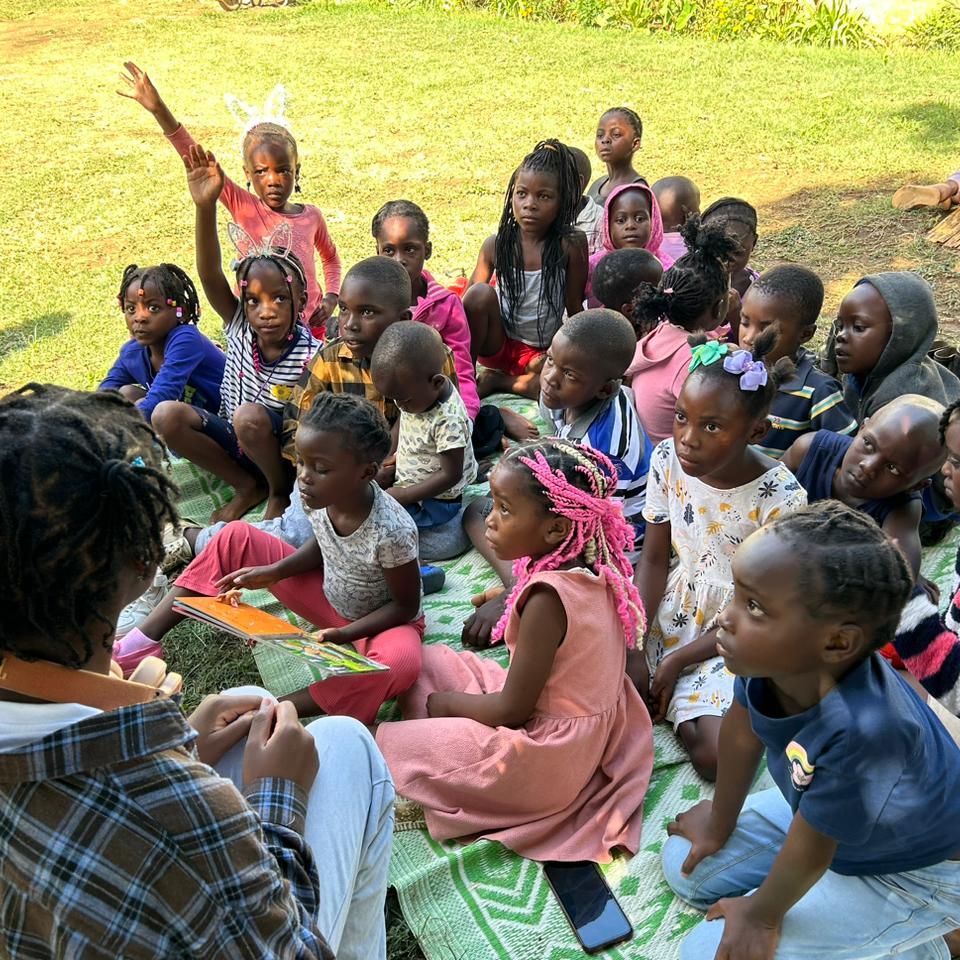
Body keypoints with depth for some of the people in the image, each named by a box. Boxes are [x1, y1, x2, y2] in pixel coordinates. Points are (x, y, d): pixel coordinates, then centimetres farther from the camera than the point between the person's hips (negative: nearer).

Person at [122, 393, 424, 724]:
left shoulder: (392, 531, -33)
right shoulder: (317, 494, -16)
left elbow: (406, 605, -20)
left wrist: (343, 635, -29)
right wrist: (275, 571, -9)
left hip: (382, 621, -6)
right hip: (328, 596, 6)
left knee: (401, 661, -42)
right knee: (235, 537, -3)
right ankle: (141, 643, -4)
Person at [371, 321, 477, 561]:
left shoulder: (448, 420, -31)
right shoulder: (418, 391, -7)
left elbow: (450, 475, -25)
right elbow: (402, 427, 12)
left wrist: (400, 496, -25)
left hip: (433, 501, -9)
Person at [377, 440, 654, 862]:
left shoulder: (548, 597, -31)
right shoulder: (596, 572, -5)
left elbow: (512, 709, -22)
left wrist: (447, 703, -5)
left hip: (547, 759, -9)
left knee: (389, 743, -7)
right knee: (431, 661, 16)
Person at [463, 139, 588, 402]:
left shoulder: (570, 245, -12)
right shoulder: (496, 245, -7)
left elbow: (575, 308, -7)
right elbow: (470, 301, -1)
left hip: (543, 353, -1)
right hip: (498, 344, 1)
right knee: (481, 293, -27)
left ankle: (497, 381, -11)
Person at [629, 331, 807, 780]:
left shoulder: (781, 498, -23)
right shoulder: (668, 460, -11)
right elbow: (654, 560, -2)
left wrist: (677, 661, -14)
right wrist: (631, 644, -12)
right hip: (669, 612, 3)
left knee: (717, 755, -22)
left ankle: (672, 710, 8)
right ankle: (662, 699, 7)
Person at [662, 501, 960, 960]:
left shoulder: (860, 731, -45)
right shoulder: (771, 654, -27)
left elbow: (811, 848, -26)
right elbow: (741, 730, -6)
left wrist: (761, 914, -7)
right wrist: (721, 820, 10)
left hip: (909, 874, -6)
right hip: (819, 803, 7)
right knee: (684, 867, 11)